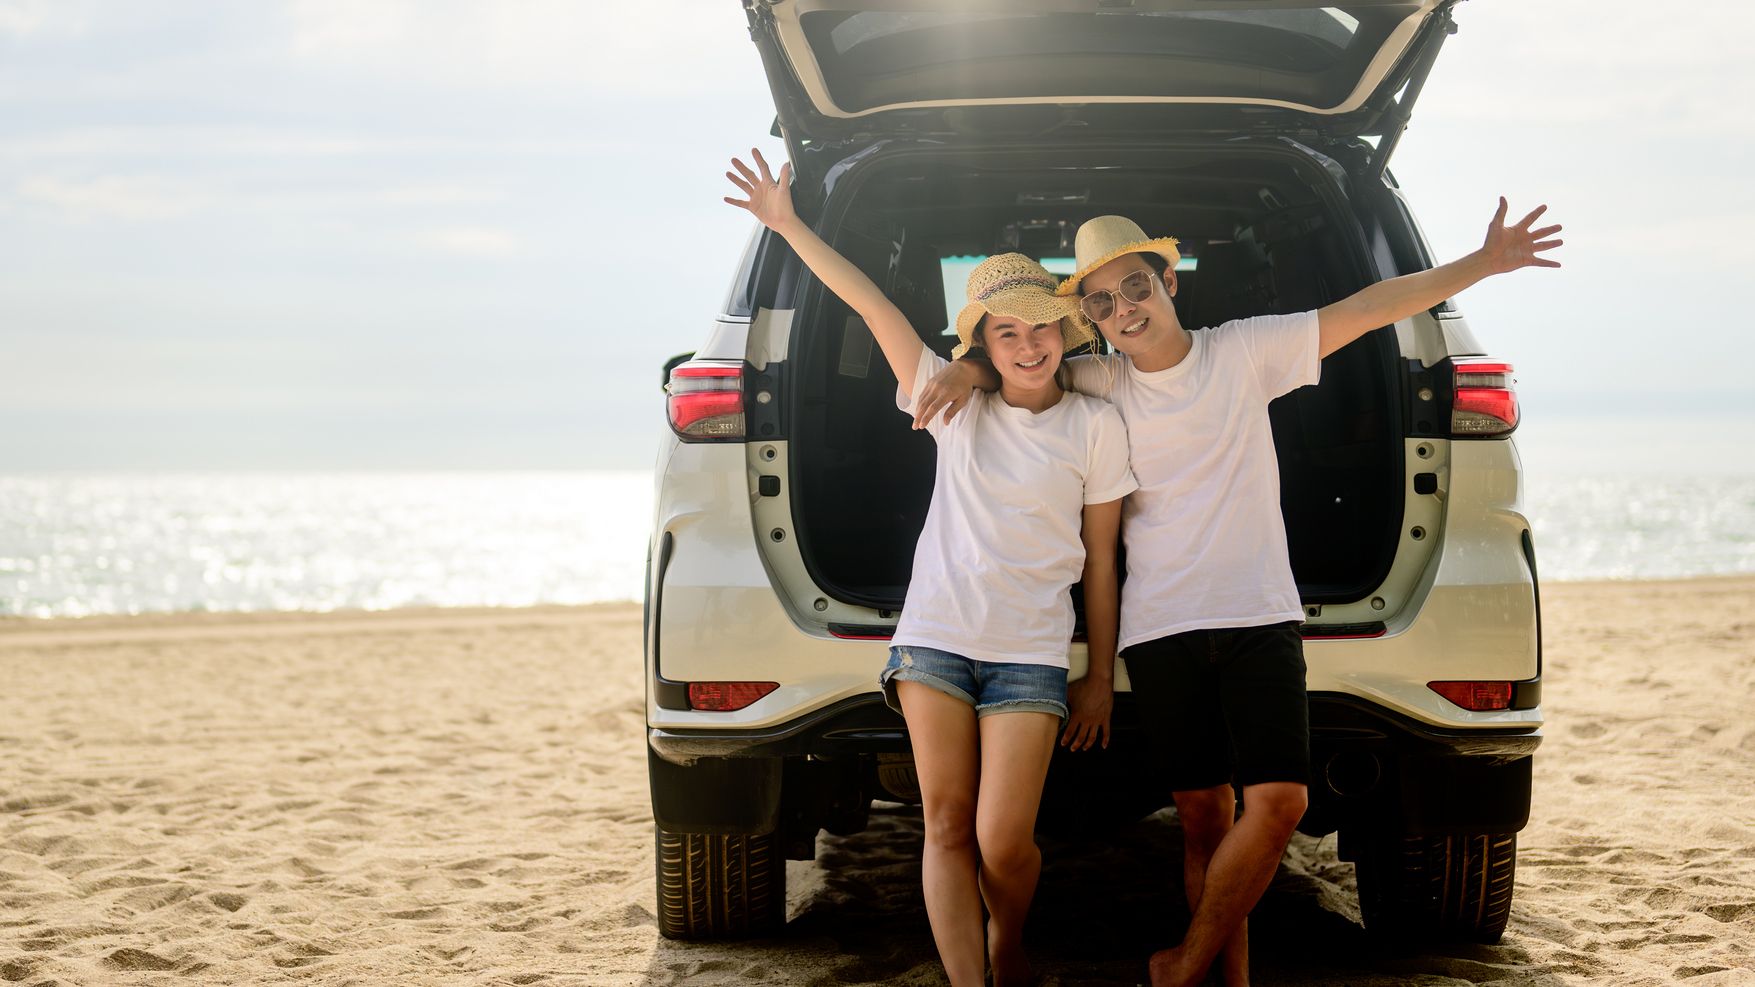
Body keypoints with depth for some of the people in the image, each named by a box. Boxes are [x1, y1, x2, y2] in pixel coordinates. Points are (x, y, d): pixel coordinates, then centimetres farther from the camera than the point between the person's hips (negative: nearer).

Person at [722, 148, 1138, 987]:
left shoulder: (1094, 426, 2)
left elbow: (1100, 561, 5)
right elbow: (872, 306, 1)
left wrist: (1101, 681, 6)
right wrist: (788, 226, -2)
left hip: (1030, 654, -2)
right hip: (934, 637, 2)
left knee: (1003, 840, -6)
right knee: (948, 827, -1)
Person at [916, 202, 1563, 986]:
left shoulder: (1245, 351, 3)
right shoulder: (1100, 385, 5)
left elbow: (1374, 306, 4)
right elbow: (1012, 358, 15)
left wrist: (1484, 262, 1)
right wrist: (966, 369, -9)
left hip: (1259, 618, 0)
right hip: (1161, 629, 1)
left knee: (1280, 800, -12)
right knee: (1203, 816, 1)